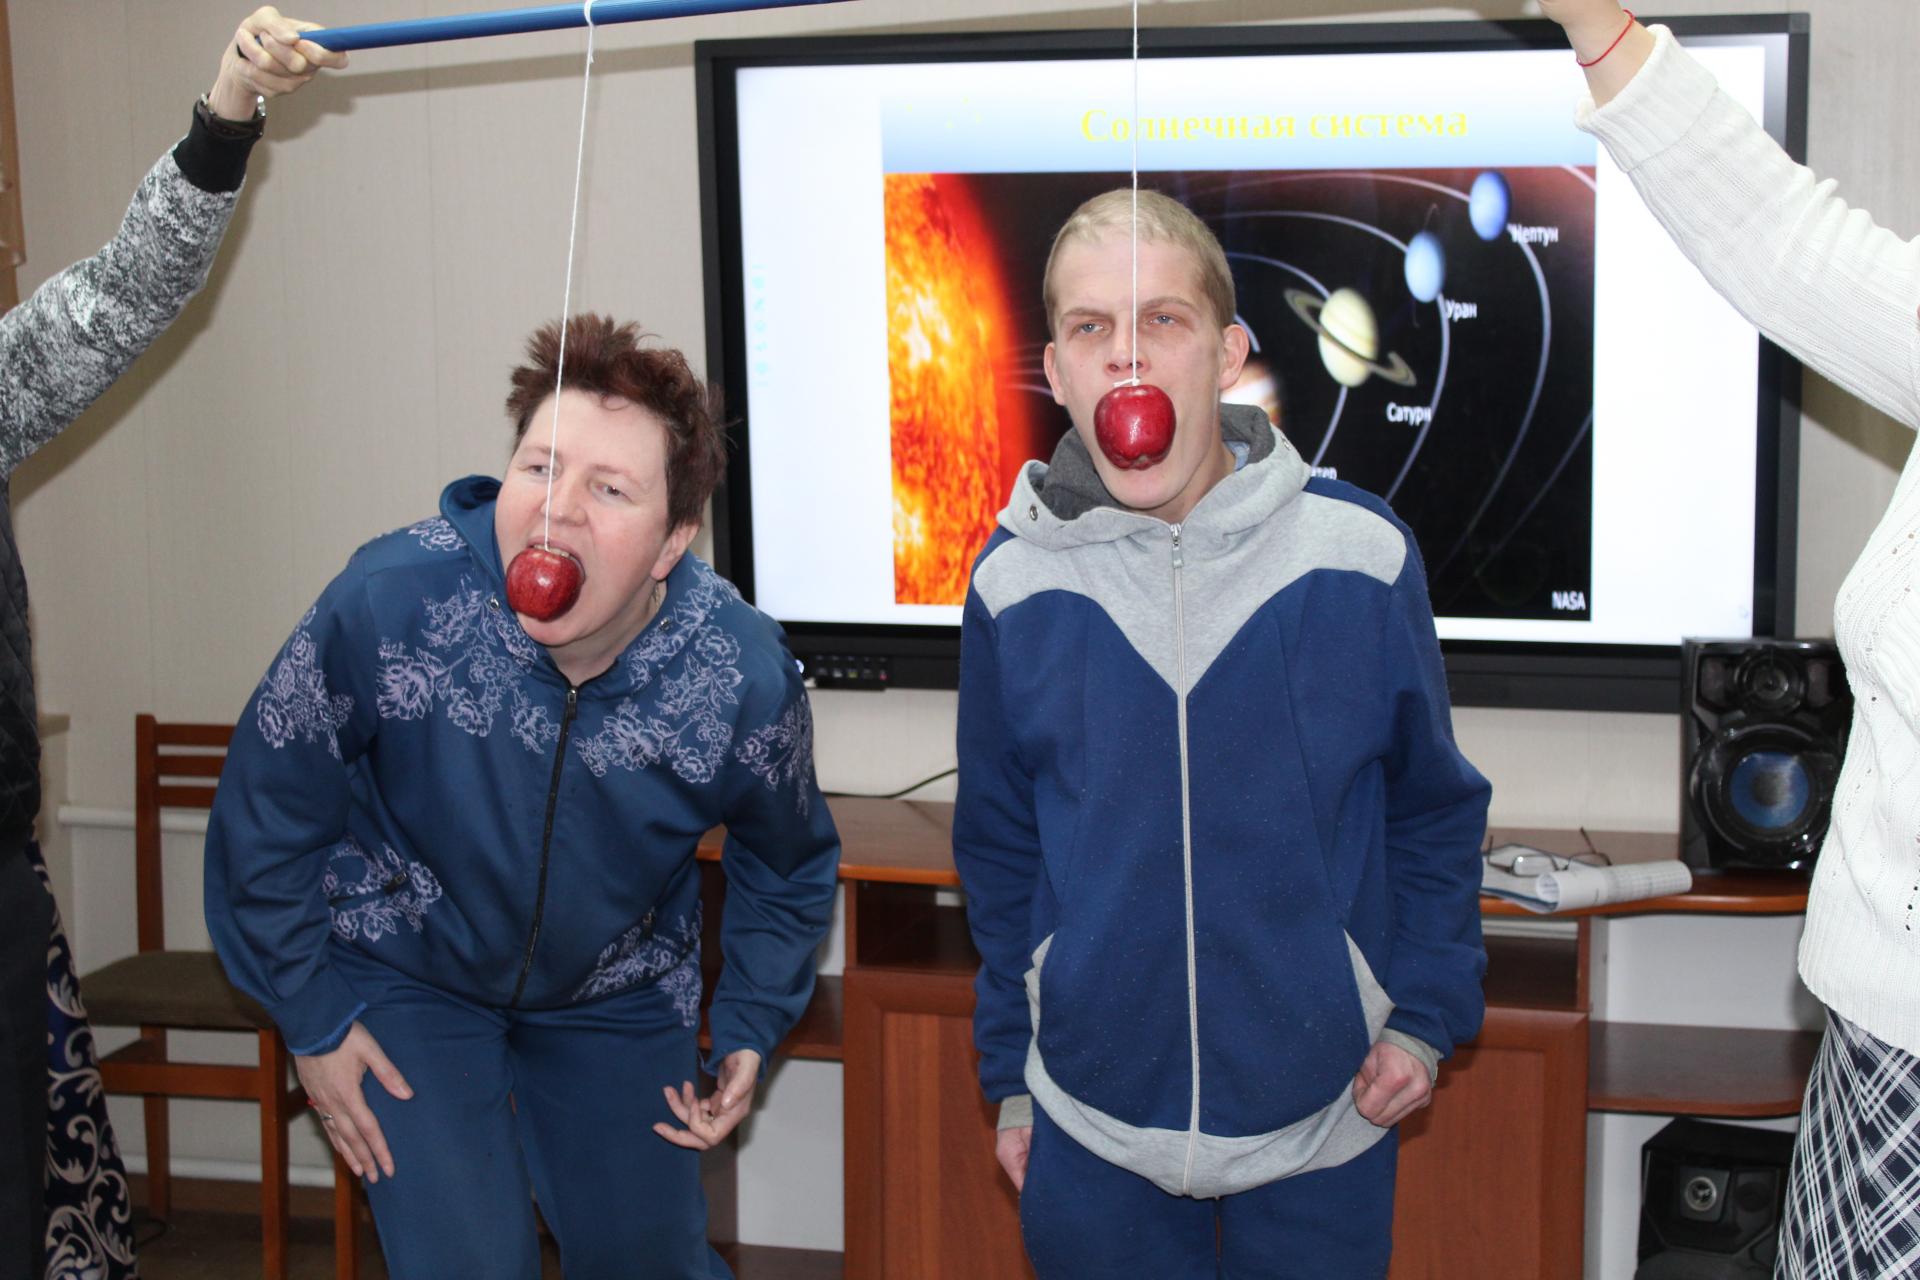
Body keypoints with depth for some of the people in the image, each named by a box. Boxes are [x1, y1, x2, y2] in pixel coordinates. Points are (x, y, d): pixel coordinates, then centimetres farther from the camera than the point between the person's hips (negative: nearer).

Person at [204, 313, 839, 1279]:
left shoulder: (745, 678, -22)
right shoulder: (390, 600, -29)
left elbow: (788, 867, 1)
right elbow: (267, 813, -13)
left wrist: (748, 1032, -4)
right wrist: (313, 1018, -8)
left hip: (617, 1003, 2)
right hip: (409, 981, -2)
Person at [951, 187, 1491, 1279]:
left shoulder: (1359, 555, -9)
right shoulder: (1015, 581, -5)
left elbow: (1435, 807, 4)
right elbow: (1000, 847, 6)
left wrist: (1428, 1014, -2)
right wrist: (1010, 1074, 9)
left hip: (1325, 1116, -1)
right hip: (1091, 1127, 1)